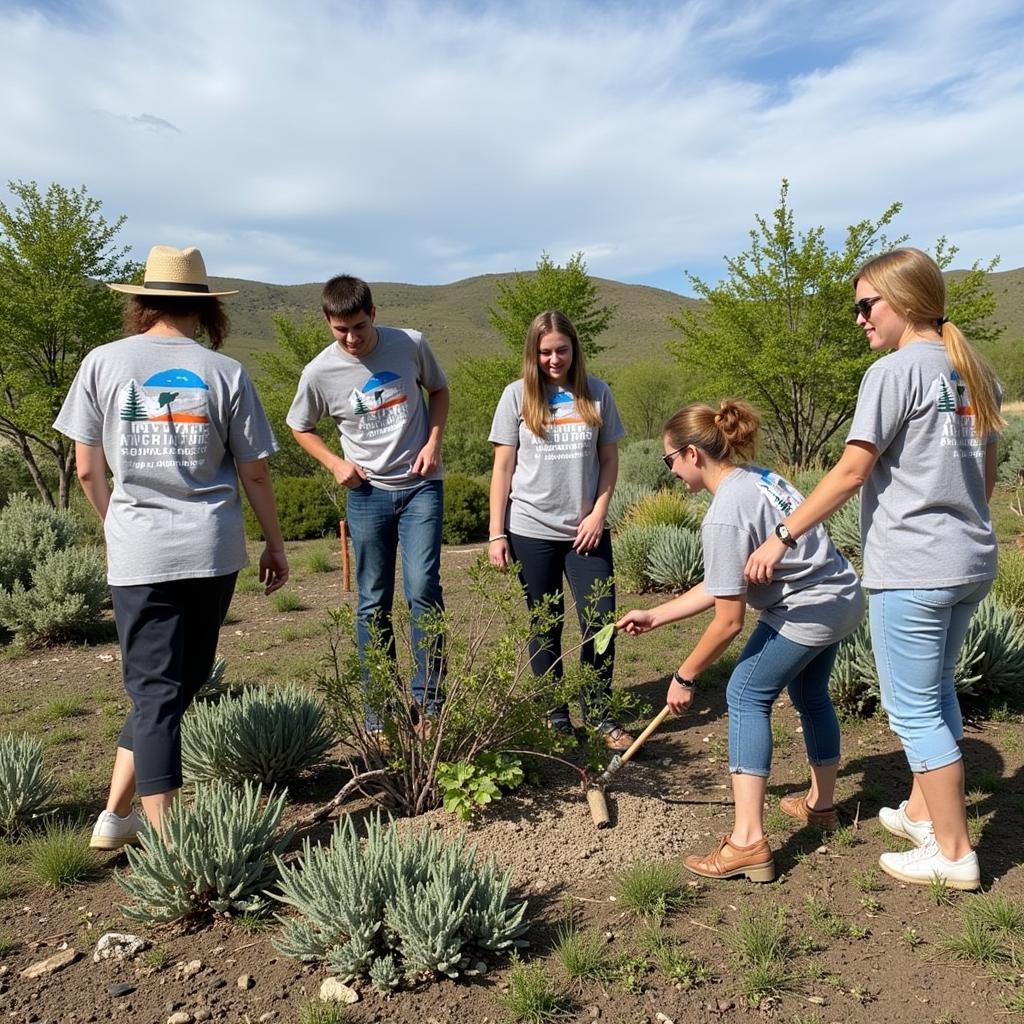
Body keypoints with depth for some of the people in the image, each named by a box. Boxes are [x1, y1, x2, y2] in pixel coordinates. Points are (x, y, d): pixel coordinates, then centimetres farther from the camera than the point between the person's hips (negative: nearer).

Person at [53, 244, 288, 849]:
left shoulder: (103, 363, 0)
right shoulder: (225, 373, -2)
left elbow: (88, 470, 3)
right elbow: (255, 472, 1)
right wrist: (276, 546, 13)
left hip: (138, 553, 0)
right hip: (212, 549, 0)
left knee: (155, 688, 8)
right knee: (180, 683, 17)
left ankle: (161, 837, 12)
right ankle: (117, 813, 26)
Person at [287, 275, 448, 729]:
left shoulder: (411, 344, -6)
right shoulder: (320, 372, -7)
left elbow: (438, 390, 12)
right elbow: (300, 428, 10)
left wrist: (433, 442, -4)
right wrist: (335, 463, -6)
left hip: (420, 485, 0)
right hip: (367, 492, 1)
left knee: (422, 589, -12)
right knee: (373, 603, 5)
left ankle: (429, 703, 2)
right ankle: (379, 711, 17)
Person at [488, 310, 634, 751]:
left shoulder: (596, 394, 3)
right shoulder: (517, 395, 0)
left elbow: (609, 459, 7)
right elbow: (503, 467, 0)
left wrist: (598, 514, -5)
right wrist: (496, 533, -3)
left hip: (585, 530, 1)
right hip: (532, 531, -1)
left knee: (600, 622, -3)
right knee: (546, 627, 9)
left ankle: (598, 713, 15)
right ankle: (554, 714, 23)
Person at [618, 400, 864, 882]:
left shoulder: (724, 517, -23)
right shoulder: (754, 477, 7)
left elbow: (728, 621, -19)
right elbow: (721, 586, 10)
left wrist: (684, 677, -6)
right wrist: (654, 616, 12)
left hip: (809, 611, -10)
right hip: (842, 599, 10)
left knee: (747, 695, -3)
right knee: (810, 694, 26)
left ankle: (748, 841, -6)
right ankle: (821, 803, 45)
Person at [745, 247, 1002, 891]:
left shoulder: (896, 372, -14)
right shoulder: (975, 372, 11)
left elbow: (851, 474, -17)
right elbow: (987, 471, 17)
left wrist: (781, 538, -11)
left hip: (912, 568, -9)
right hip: (973, 562, 9)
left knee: (914, 710, 4)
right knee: (937, 693, 22)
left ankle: (955, 854, 16)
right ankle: (923, 811, 38)